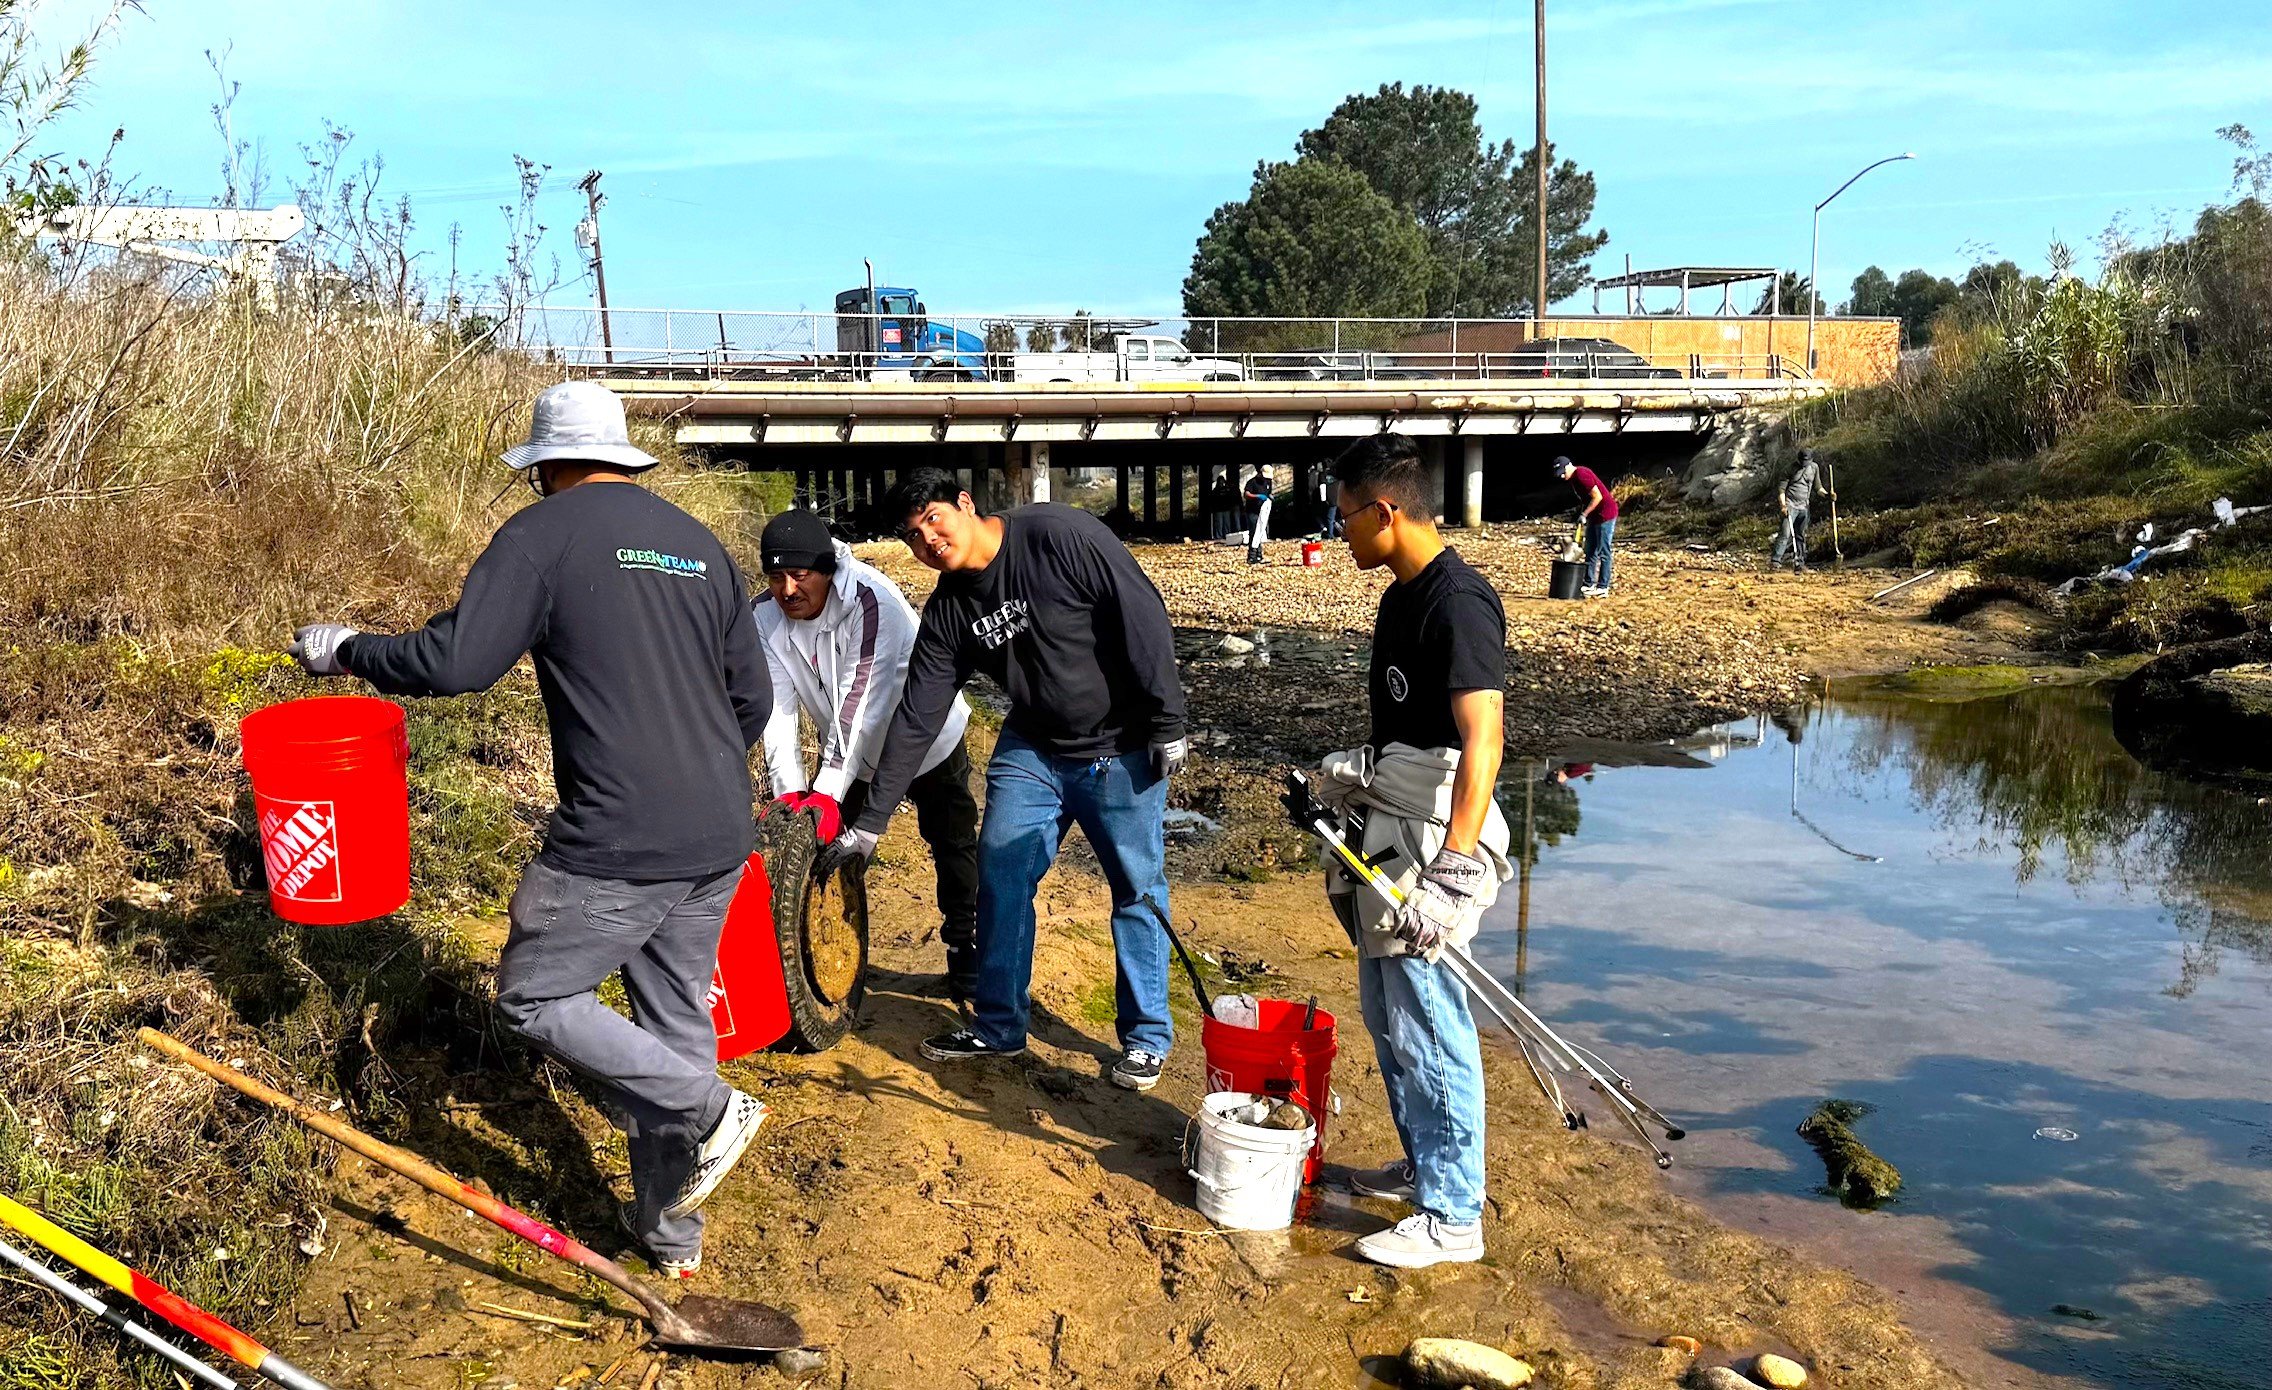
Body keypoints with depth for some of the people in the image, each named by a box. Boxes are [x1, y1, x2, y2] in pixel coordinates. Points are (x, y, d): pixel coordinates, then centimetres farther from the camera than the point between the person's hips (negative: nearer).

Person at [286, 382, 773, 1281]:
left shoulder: (544, 532, -5)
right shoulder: (697, 541, 14)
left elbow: (456, 661, -13)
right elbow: (753, 696, 15)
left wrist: (346, 650, 4)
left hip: (616, 843, -7)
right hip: (720, 841, 7)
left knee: (533, 995, 9)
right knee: (675, 1015, 16)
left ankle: (706, 1111, -3)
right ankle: (670, 1233, 24)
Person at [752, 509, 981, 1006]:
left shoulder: (872, 602, -34)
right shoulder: (764, 616, -17)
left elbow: (861, 706, -38)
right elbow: (778, 706, -21)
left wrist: (827, 791, -42)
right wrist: (789, 790, -33)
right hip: (848, 745, 5)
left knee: (954, 847, 1)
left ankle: (967, 961, 16)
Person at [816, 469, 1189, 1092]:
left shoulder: (1061, 537, -21)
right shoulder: (948, 613, -4)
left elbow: (1144, 616, -19)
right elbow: (914, 720, -1)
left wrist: (1165, 723, -18)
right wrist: (870, 821, -3)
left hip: (1122, 751, -5)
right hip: (1031, 750, 5)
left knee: (1138, 889, 2)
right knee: (999, 874, 3)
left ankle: (1146, 1035, 17)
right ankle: (998, 1026, 19)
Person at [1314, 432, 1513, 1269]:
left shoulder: (1458, 603, -19)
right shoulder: (1401, 595, 12)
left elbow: (1482, 737, -29)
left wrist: (1455, 869, -35)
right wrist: (1357, 776, 20)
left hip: (1437, 834, -10)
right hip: (1392, 826, 10)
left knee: (1426, 1022, -3)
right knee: (1384, 1007, 19)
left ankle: (1451, 1217, 9)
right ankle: (1424, 1164, 35)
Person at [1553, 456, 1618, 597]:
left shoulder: (1582, 475, -21)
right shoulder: (1572, 479, 8)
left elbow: (1597, 497, -22)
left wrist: (1584, 514, -17)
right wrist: (1580, 512, 8)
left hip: (1606, 514, -10)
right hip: (1594, 516, 10)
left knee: (1603, 552, -5)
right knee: (1590, 551, 12)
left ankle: (1603, 587, -1)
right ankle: (1589, 584, 16)